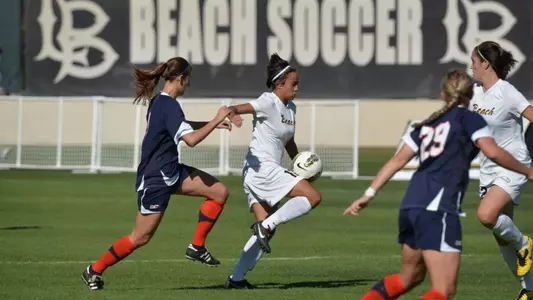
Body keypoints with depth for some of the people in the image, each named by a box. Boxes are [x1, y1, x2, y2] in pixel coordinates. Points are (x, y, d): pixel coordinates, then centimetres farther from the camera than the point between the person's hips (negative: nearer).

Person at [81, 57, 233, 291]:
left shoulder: (160, 102, 7)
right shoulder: (169, 106, -23)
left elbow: (181, 126, 28)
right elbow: (191, 139, -33)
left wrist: (213, 123, 22)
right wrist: (216, 120, -24)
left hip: (170, 173, 10)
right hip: (155, 179, -10)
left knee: (220, 192, 2)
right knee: (141, 237, -1)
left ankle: (197, 247, 9)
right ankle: (94, 270, 14)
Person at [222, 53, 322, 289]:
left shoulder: (290, 108, 16)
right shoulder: (269, 102, -10)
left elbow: (288, 142, 29)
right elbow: (236, 109, -24)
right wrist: (233, 115, -48)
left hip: (271, 170, 9)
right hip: (261, 167, -9)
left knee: (267, 231, 8)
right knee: (313, 197, -16)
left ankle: (236, 278, 7)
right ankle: (266, 225, -18)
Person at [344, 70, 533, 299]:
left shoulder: (428, 124, 22)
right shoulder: (468, 118, 4)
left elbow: (397, 161, 19)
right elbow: (493, 152, -10)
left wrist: (369, 194, 18)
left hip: (411, 206, 7)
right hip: (438, 210, -7)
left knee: (410, 277, 26)